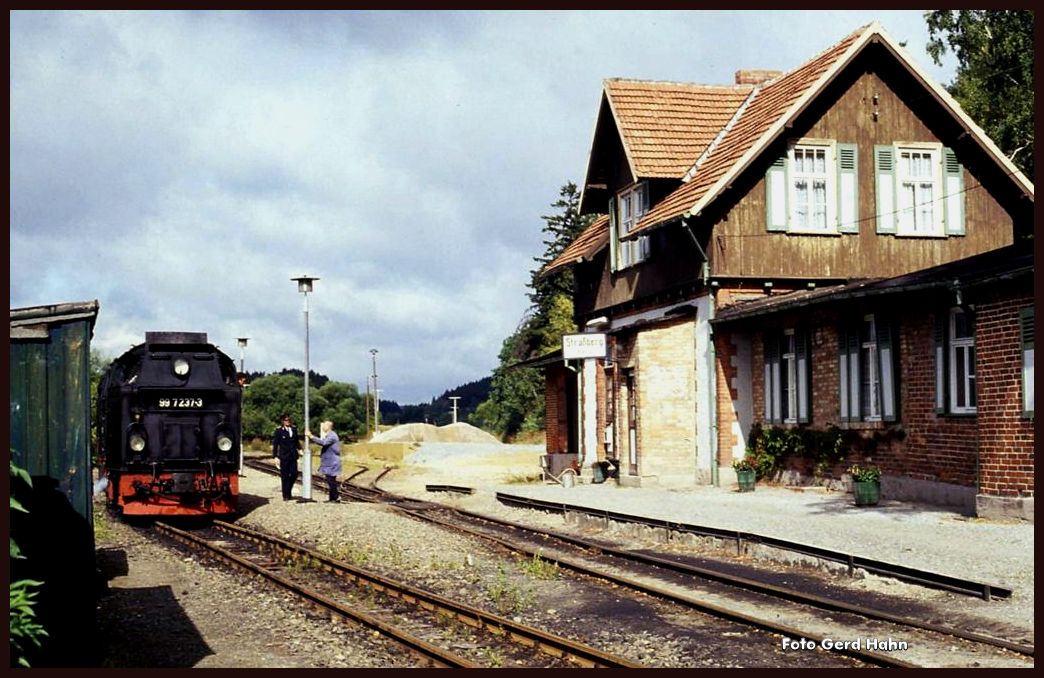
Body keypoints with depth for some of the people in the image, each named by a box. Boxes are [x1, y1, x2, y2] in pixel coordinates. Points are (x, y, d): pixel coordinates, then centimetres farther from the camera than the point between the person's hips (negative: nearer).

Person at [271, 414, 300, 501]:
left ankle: (288, 490, 24)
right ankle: (285, 496, 7)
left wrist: (299, 449, 2)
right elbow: (275, 444, -2)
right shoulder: (279, 431, -3)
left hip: (293, 457, 4)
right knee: (285, 476, 0)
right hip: (284, 457, -4)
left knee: (294, 474, 1)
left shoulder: (294, 430, 9)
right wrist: (275, 456, -7)